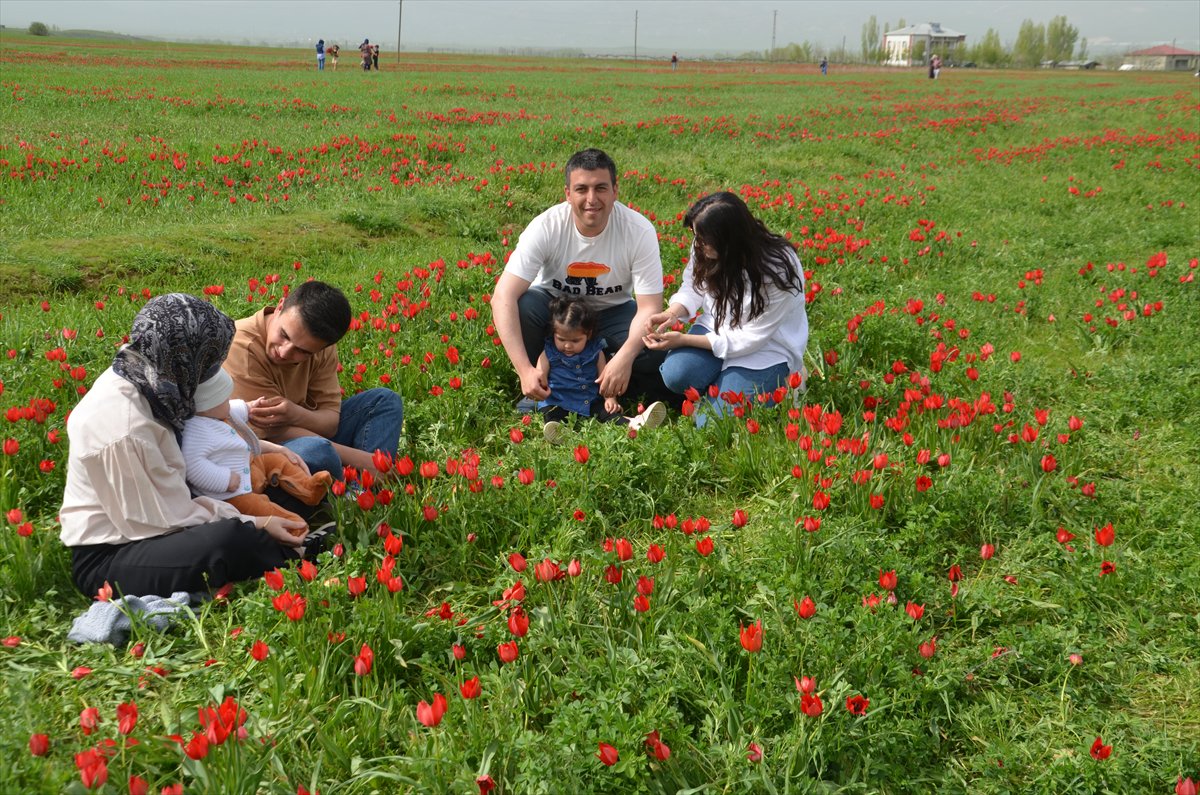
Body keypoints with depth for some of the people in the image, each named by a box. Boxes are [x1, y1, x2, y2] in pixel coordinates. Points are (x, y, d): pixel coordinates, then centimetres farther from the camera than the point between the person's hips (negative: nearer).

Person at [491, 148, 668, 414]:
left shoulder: (640, 231, -24)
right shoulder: (546, 227, -26)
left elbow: (649, 307, -22)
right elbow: (503, 298, -32)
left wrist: (624, 358, -40)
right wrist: (524, 369, -41)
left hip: (611, 312, 0)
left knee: (656, 352, -29)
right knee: (521, 306, -34)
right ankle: (538, 393, -10)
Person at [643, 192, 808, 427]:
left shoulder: (778, 271, -28)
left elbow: (751, 338, -23)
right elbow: (692, 289, 4)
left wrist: (684, 340, -24)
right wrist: (672, 314, -19)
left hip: (767, 345, -4)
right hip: (718, 328, 4)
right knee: (675, 374, -26)